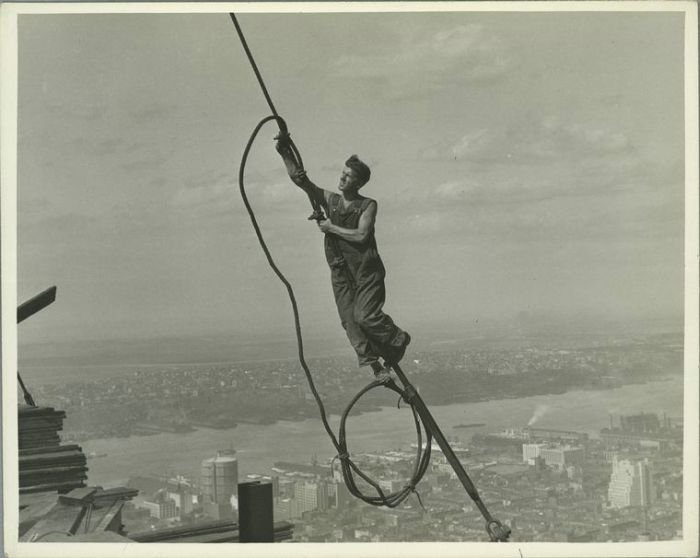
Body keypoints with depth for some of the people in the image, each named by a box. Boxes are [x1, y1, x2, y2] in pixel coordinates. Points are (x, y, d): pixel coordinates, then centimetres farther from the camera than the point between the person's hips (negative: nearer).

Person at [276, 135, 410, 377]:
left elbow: (361, 235, -15)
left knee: (365, 316, -15)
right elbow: (298, 178, 5)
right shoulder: (330, 200, 11)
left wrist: (332, 228, -8)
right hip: (341, 272, 4)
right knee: (350, 321, -7)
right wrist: (286, 152, -6)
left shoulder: (368, 205, 0)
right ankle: (373, 364, -4)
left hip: (366, 269, -4)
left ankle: (397, 340, 10)